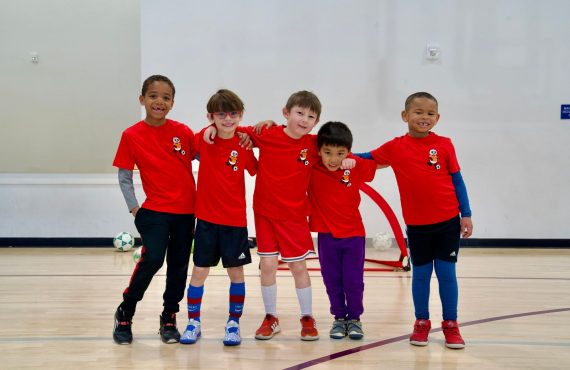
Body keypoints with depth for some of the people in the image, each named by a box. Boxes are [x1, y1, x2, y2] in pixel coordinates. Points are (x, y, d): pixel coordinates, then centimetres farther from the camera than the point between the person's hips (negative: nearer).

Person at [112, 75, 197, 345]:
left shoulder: (183, 132, 0)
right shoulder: (131, 136, -3)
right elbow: (124, 177, 1)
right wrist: (134, 208, -5)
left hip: (186, 210, 3)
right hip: (155, 210, -3)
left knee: (179, 266, 8)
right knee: (152, 258, -18)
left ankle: (169, 319, 25)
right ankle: (125, 314, 1)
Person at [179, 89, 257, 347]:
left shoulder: (244, 145, -6)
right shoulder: (203, 139, -6)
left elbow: (258, 171, 2)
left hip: (235, 219, 0)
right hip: (206, 217, 0)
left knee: (236, 271, 5)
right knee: (199, 270, 4)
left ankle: (233, 323, 18)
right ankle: (194, 322, 17)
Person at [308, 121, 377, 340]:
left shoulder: (356, 167, -10)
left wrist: (354, 160, -15)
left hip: (353, 234, 0)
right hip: (326, 235, 0)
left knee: (354, 281, 6)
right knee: (332, 281, 10)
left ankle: (354, 319, 23)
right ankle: (339, 318, 25)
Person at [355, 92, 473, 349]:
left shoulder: (444, 145, -1)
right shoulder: (395, 147, -1)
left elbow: (457, 180, 3)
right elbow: (366, 159, 8)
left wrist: (466, 214, 0)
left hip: (448, 220, 0)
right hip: (416, 224, 0)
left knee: (447, 273, 4)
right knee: (421, 273, 10)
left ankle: (451, 325, 15)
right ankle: (421, 323, 24)